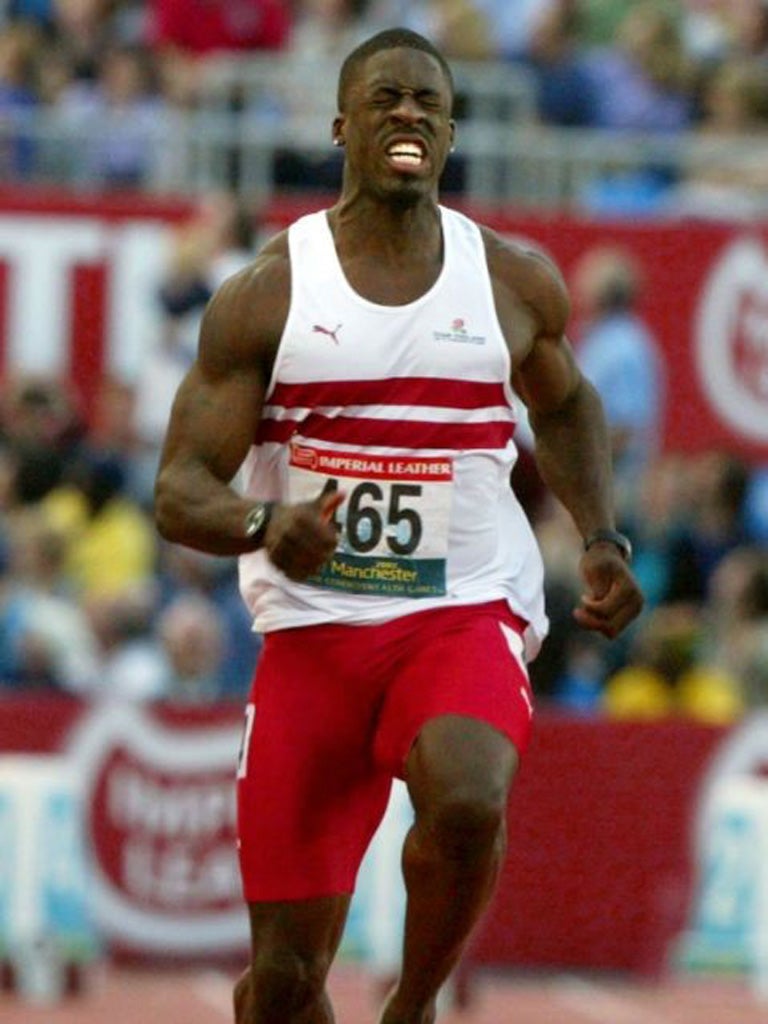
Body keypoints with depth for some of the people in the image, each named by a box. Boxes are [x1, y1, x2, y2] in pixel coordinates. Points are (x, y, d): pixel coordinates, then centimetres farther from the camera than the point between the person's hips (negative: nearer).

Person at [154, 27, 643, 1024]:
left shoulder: (516, 283, 4)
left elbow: (565, 404, 25)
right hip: (311, 630, 0)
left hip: (465, 614, 0)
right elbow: (179, 492, -4)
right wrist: (263, 525, -26)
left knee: (467, 803, -34)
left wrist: (601, 540, 10)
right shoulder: (266, 294, -2)